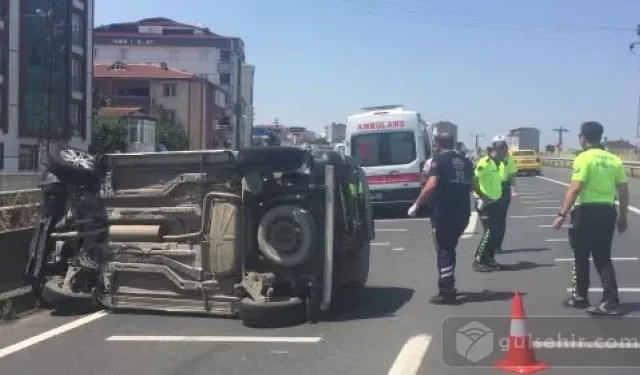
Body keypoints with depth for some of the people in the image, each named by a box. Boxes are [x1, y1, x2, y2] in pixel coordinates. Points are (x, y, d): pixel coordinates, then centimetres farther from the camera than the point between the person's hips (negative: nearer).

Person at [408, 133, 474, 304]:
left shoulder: (439, 160, -7)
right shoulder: (465, 161, 13)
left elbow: (431, 185, -18)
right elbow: (471, 186, 20)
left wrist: (416, 204, -12)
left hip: (443, 213, -7)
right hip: (462, 212, 7)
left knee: (443, 251, -2)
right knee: (450, 249, 20)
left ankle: (446, 292, -5)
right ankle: (449, 286, 27)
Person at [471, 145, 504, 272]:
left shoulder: (495, 163, 11)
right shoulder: (483, 163, -17)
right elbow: (473, 181, -23)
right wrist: (483, 196, -21)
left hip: (494, 201, 9)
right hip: (484, 203, -9)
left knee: (496, 231, 11)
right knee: (489, 232, -10)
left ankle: (489, 259, 21)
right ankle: (478, 261, -4)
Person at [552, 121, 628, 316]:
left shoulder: (584, 158, -11)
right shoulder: (614, 160, 7)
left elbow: (574, 189, -19)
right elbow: (623, 191, 10)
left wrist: (562, 214, -17)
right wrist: (623, 215, 20)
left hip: (587, 211, -5)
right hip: (608, 211, 5)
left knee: (581, 256, 11)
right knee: (603, 258, 11)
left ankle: (580, 296, 23)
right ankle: (611, 301, 0)